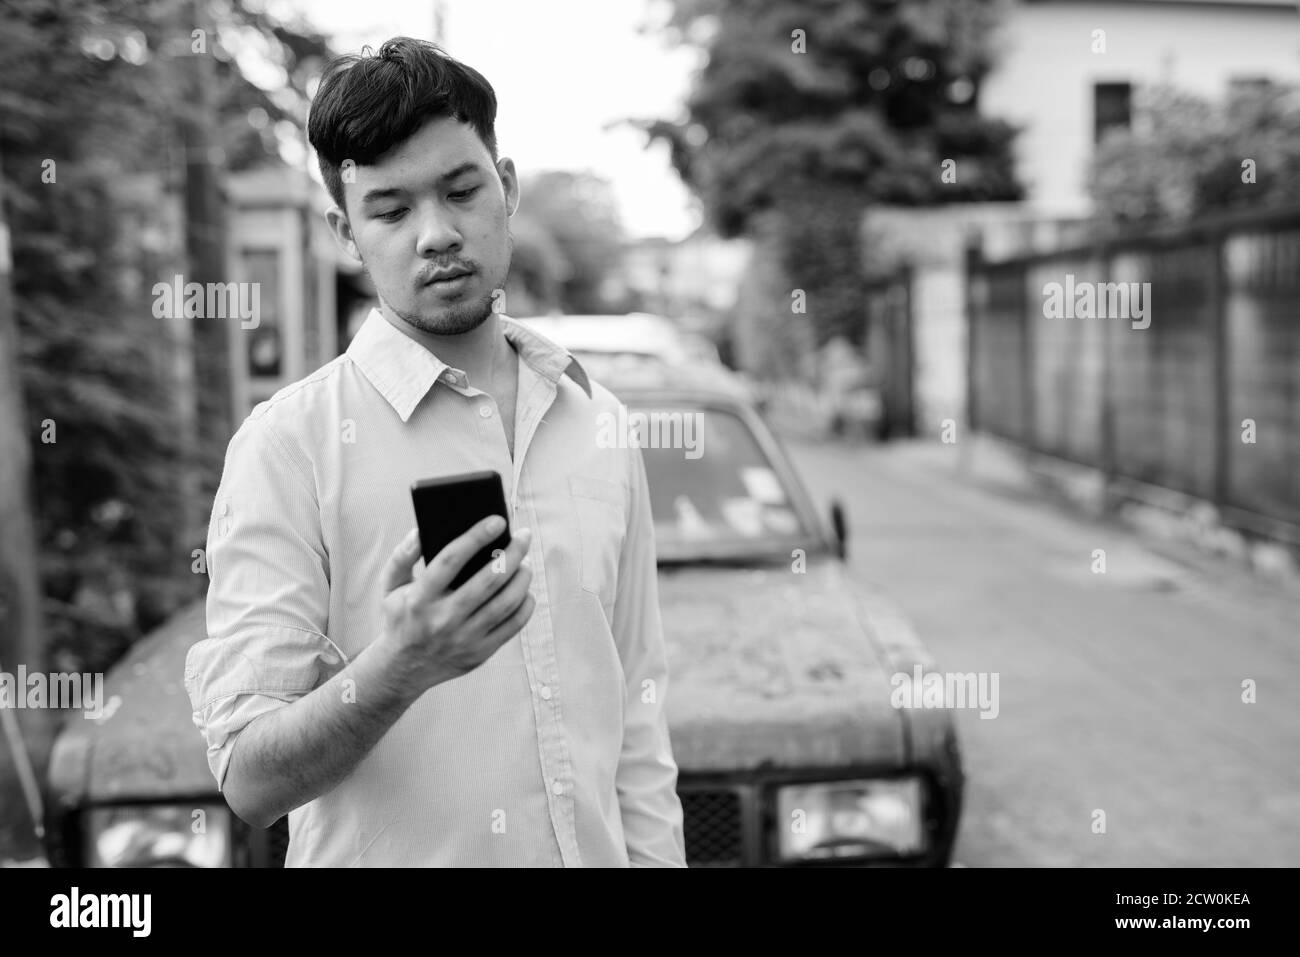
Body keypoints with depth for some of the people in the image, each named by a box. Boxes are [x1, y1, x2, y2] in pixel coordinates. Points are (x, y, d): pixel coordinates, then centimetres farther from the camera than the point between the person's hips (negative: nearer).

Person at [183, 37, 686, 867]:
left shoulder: (598, 423, 0)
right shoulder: (287, 443, -14)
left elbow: (636, 710, 5)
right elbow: (251, 780, -19)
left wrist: (655, 852, 1)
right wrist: (396, 669, -34)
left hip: (597, 850, 4)